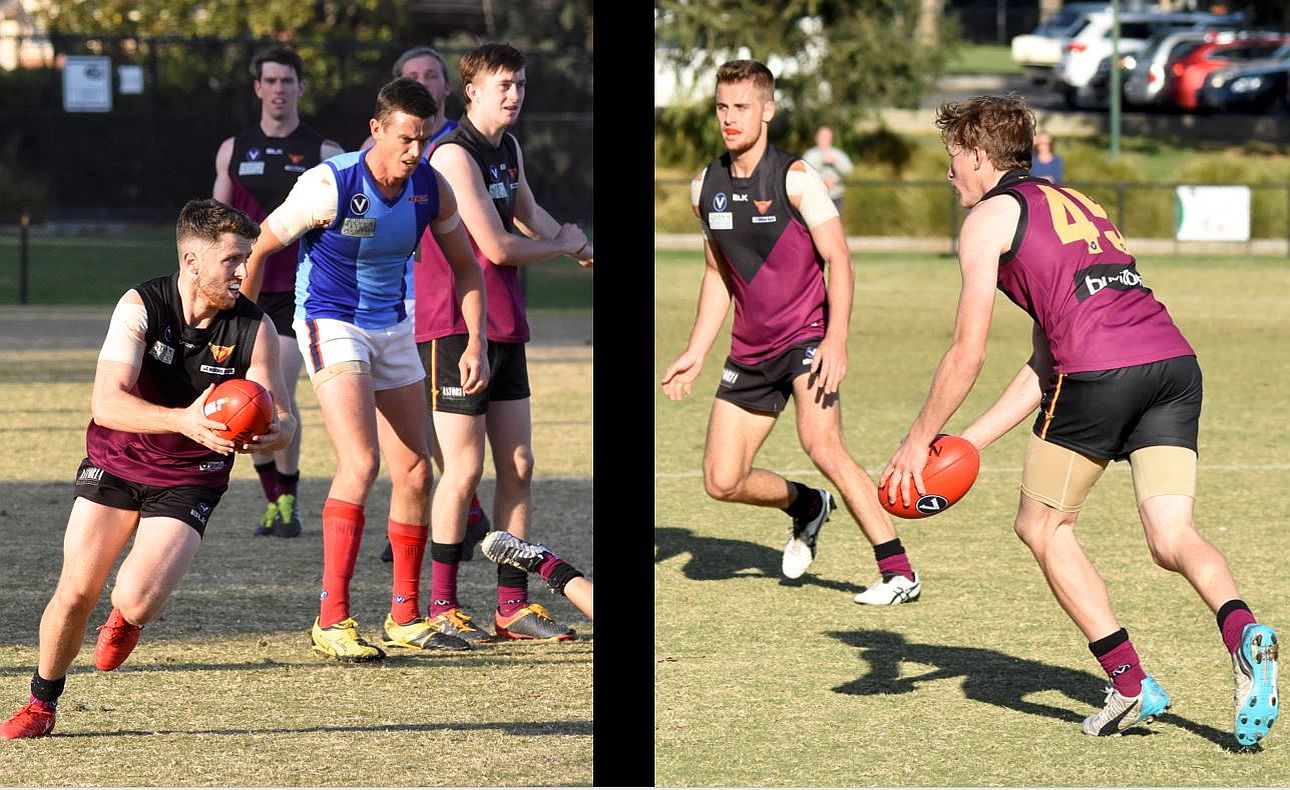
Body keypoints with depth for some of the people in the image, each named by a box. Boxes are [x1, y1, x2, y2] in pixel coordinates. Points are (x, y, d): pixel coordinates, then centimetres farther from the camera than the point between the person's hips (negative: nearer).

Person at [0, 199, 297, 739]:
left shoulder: (254, 328, -14)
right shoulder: (141, 307, -18)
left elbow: (282, 418, -11)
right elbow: (106, 402, -30)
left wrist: (274, 433, -37)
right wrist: (184, 421, -46)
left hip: (189, 482, 0)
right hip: (114, 463, 0)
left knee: (137, 600, -19)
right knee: (75, 594, -8)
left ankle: (123, 623, 21)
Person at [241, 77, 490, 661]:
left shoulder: (432, 189, -6)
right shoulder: (329, 186, -22)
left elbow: (465, 266, 8)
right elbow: (258, 249, -12)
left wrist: (476, 343, -2)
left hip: (393, 329, 6)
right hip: (331, 326, -6)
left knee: (414, 474, 6)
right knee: (361, 463, -22)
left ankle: (405, 618, 19)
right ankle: (331, 620, -21)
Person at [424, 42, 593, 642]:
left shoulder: (509, 149, 12)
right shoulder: (455, 154, -16)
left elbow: (528, 214, 28)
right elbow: (498, 248, -19)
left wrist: (579, 246, 11)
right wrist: (562, 244, -2)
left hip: (505, 327, 9)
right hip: (455, 326, -9)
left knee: (518, 467, 7)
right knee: (465, 468, -7)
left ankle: (513, 605, 13)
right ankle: (441, 605, 3)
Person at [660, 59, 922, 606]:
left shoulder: (794, 178, -11)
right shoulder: (706, 187, 6)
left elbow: (838, 261, -11)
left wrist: (836, 342, -22)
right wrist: (695, 353, 14)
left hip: (806, 338, -6)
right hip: (750, 350, 6)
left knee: (821, 444, -28)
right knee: (722, 482, 1)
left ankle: (899, 573, -22)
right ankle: (806, 506, 34)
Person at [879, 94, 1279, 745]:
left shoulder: (989, 218, 10)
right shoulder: (1072, 205, 33)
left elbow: (967, 355, 6)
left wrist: (917, 443, 17)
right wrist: (969, 442, 33)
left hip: (1100, 373, -6)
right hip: (1174, 358, 7)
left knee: (1042, 527, 13)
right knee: (1172, 538, 3)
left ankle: (1130, 684, 6)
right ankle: (1242, 631, -27)